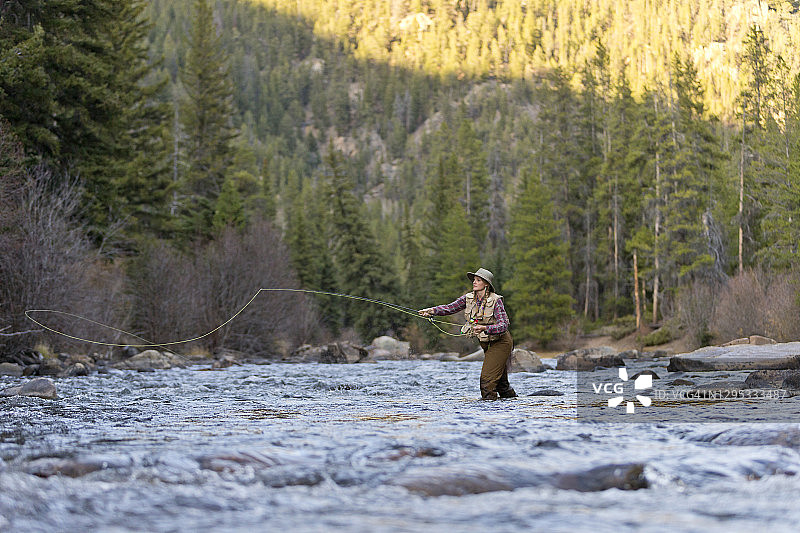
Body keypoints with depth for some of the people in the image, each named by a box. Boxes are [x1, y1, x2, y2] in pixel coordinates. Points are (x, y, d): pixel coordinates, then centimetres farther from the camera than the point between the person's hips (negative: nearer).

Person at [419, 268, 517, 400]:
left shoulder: (496, 300, -21)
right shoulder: (469, 298, -3)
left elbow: (503, 325, -29)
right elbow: (450, 308, -5)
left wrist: (484, 328, -45)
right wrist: (431, 311, -22)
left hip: (501, 342, -7)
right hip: (486, 343, 7)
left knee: (487, 379, -15)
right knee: (500, 381, 19)